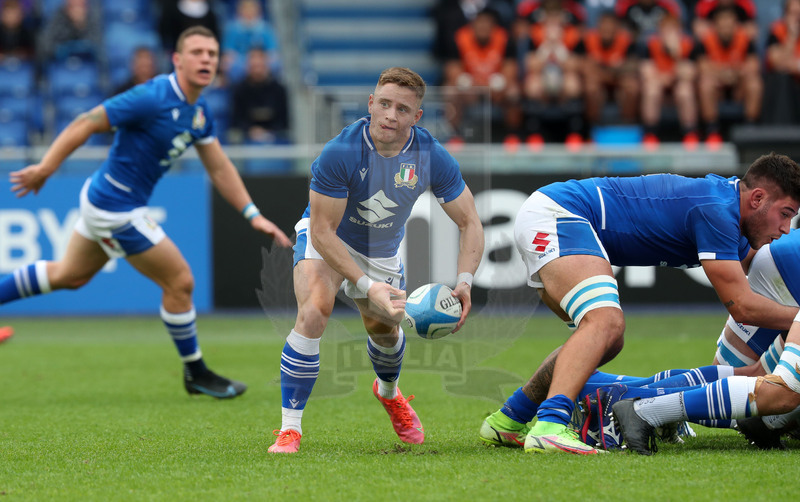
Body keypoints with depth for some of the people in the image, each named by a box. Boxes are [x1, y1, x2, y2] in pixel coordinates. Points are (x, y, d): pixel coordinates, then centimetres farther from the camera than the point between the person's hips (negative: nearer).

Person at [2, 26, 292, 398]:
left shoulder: (199, 113, 3)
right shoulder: (153, 99, -25)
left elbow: (220, 169, 12)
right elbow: (86, 124, -22)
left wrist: (254, 216, 7)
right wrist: (44, 168, -21)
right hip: (116, 210, -10)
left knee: (69, 276, 25)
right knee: (180, 282, -1)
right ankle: (196, 374, 15)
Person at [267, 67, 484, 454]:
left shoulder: (432, 157, -25)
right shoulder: (340, 152, -35)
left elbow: (469, 222, -15)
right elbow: (323, 232, -30)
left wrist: (464, 282, -31)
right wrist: (367, 287, -37)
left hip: (383, 249, 4)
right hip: (327, 238, -4)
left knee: (385, 329, 19)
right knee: (313, 312, -29)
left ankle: (389, 392, 57)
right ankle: (289, 428, -21)